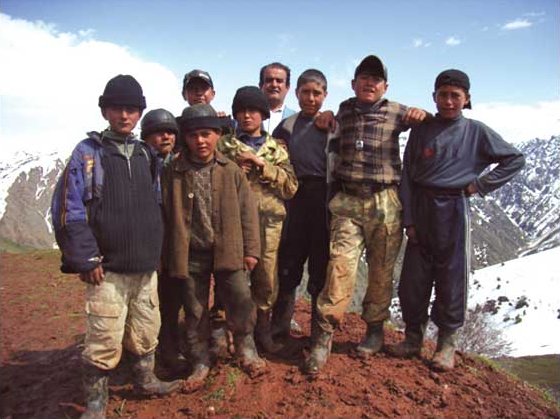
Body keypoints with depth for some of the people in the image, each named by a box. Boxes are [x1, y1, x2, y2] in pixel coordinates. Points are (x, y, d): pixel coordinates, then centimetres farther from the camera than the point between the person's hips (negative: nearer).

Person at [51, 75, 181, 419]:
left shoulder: (145, 154, 11)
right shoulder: (89, 152, -4)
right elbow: (68, 209, -9)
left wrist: (155, 250, 13)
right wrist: (86, 259, -12)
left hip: (147, 267, 5)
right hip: (108, 270, -5)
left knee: (147, 332, 15)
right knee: (105, 341, -2)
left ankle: (145, 380, 37)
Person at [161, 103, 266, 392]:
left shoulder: (232, 171, 0)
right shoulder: (172, 173, -1)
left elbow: (247, 211, 2)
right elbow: (165, 215, 2)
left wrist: (251, 249, 1)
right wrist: (166, 256, 2)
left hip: (227, 250, 0)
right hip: (190, 254, 1)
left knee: (240, 300, -3)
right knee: (195, 311, 11)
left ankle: (246, 349, 24)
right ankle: (200, 362, 29)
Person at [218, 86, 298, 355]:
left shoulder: (276, 149, 12)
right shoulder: (225, 145, 10)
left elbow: (291, 186, 0)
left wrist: (261, 164, -8)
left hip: (269, 221, 2)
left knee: (267, 278, 7)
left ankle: (262, 329, 24)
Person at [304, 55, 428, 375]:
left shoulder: (397, 112, 5)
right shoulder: (344, 111, 11)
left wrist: (423, 115, -2)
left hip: (385, 203, 0)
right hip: (348, 201, 1)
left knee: (381, 270, 9)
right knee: (341, 264, -11)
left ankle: (375, 330, 27)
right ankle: (325, 334, -2)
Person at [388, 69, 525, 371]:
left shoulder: (476, 131, 3)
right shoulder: (421, 130, 6)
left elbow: (515, 160, 9)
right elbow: (407, 174, 4)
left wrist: (480, 185, -1)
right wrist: (408, 218, -2)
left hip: (453, 210, -2)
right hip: (421, 209, 2)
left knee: (451, 278, 3)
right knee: (413, 279, 5)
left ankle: (446, 343, 18)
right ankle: (413, 337, 21)